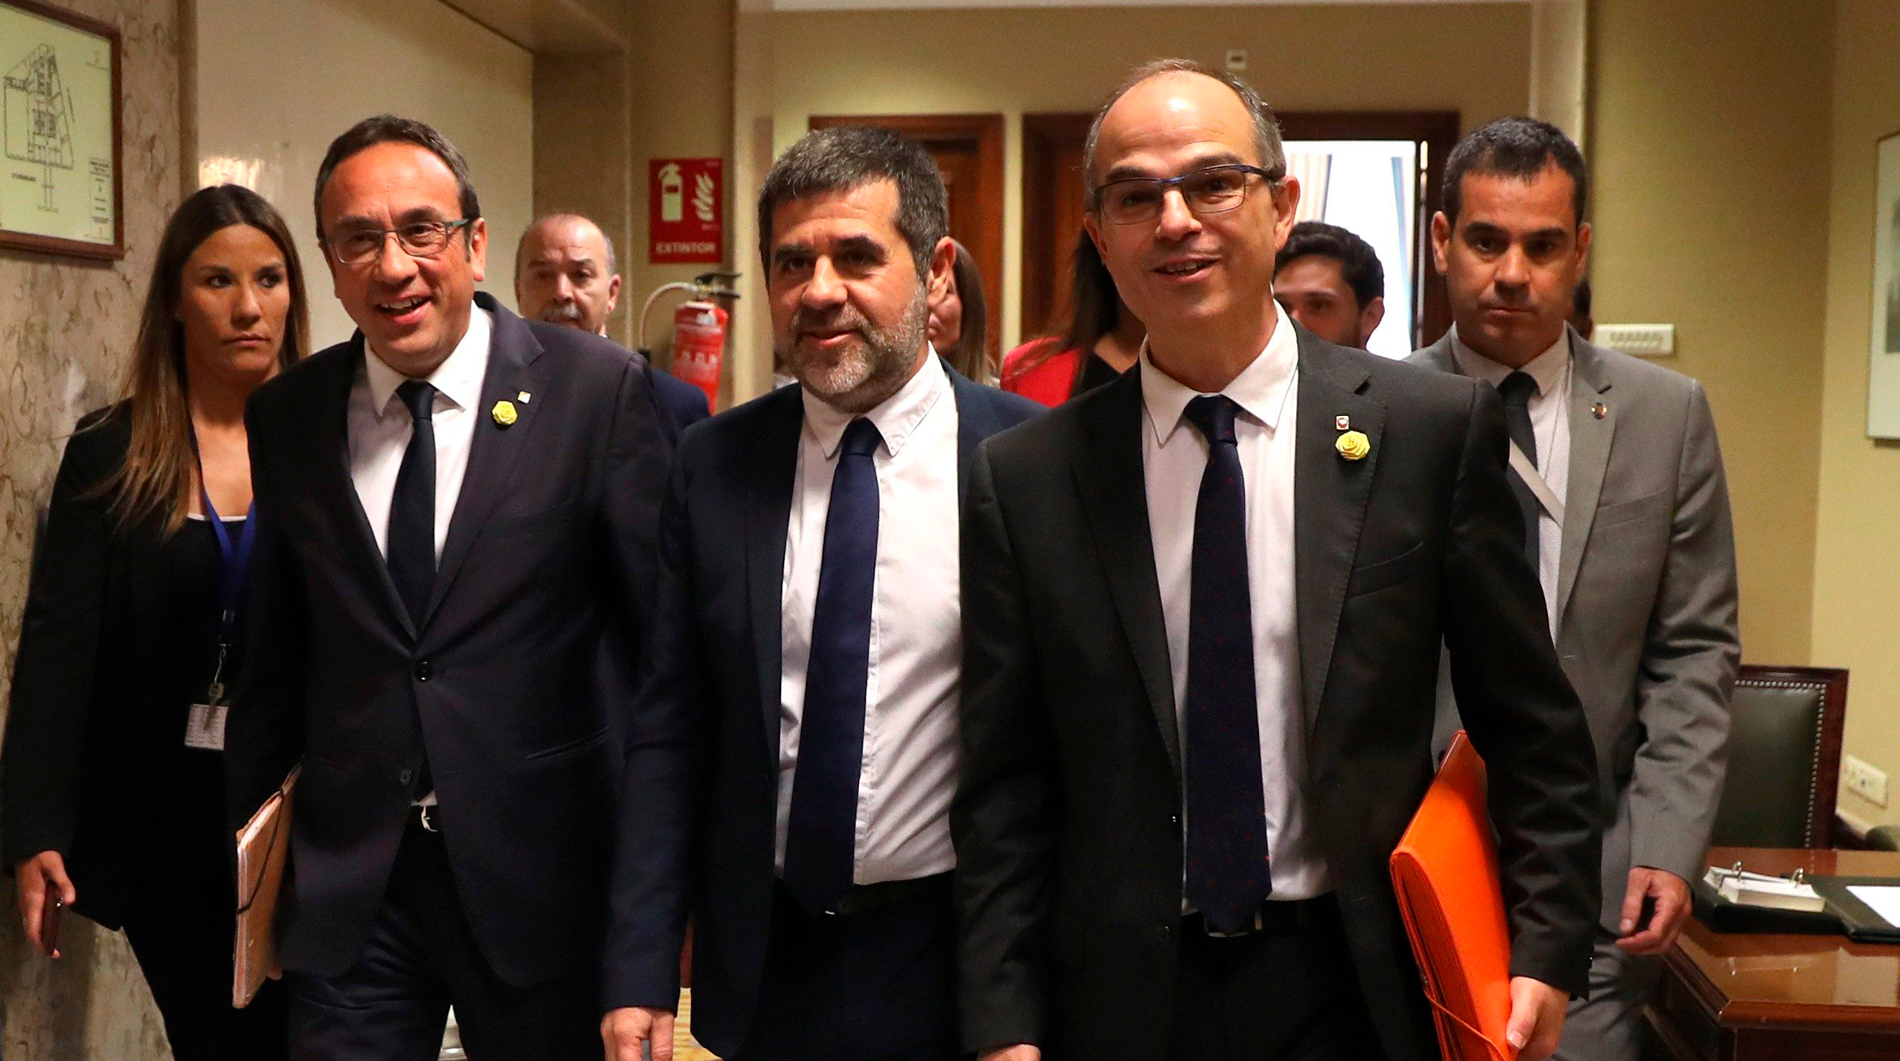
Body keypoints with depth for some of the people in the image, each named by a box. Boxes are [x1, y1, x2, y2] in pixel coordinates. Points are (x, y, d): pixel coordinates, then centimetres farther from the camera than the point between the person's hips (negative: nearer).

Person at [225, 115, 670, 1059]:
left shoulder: (597, 388, -9)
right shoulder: (285, 415, 3)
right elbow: (277, 648, 11)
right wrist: (236, 825, 14)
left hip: (544, 868, -2)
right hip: (345, 882, 2)